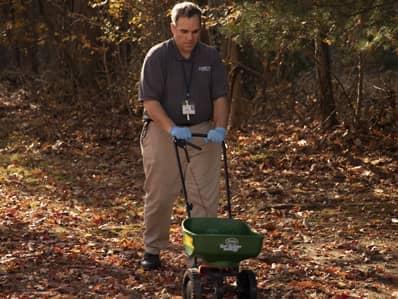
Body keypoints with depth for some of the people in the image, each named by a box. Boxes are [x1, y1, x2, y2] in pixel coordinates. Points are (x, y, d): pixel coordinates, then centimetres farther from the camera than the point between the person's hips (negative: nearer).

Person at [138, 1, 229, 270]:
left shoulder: (211, 57, 2)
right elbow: (150, 100, -13)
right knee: (160, 195, 4)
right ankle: (152, 249, 18)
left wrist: (220, 127, -16)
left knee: (205, 197, -1)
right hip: (164, 132, -2)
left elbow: (220, 97, 2)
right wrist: (172, 128, -25)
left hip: (203, 132, 2)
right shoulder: (157, 56, -8)